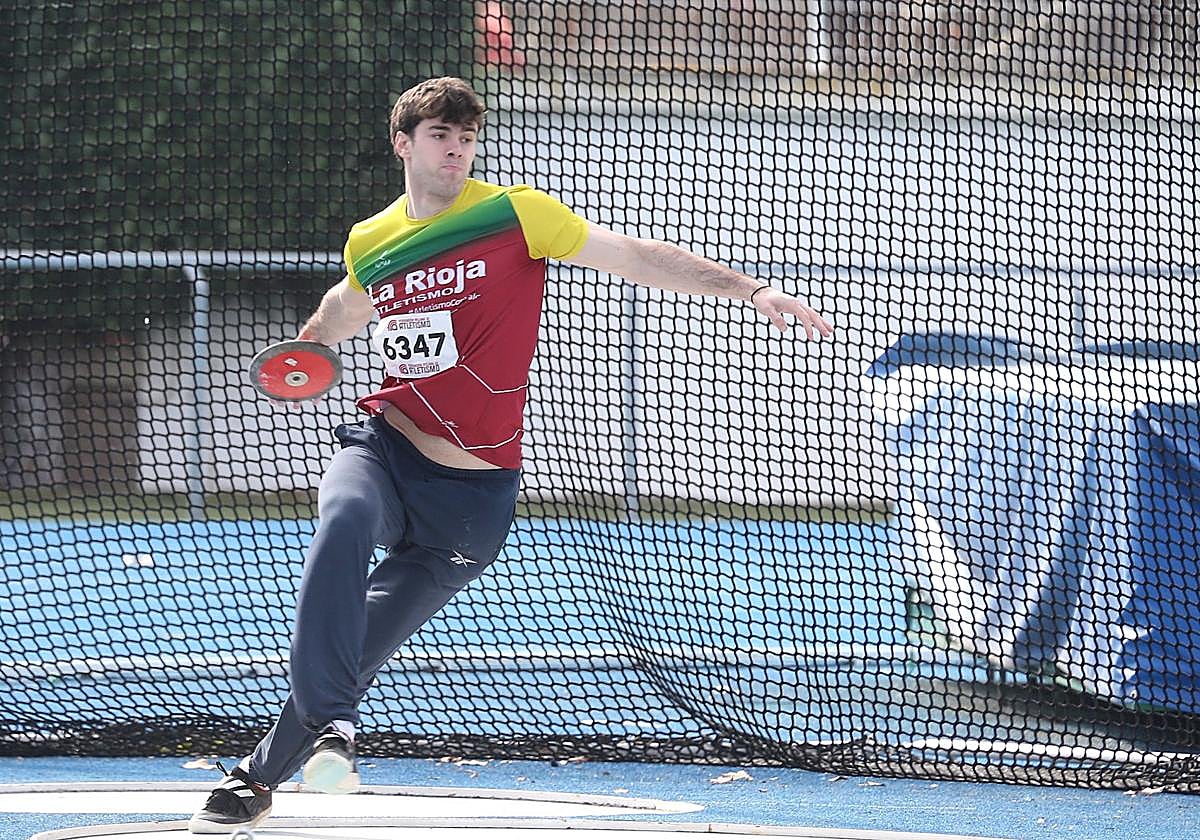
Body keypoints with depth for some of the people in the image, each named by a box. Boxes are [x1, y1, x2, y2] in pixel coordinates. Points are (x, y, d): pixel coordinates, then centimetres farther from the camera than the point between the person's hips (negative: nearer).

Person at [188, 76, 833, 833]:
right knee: (343, 521, -35)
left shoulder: (514, 215, -5)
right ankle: (331, 733, -37)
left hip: (472, 494, -2)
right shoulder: (369, 243, 8)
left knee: (359, 653, -1)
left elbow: (635, 256, -6)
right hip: (385, 450, 2)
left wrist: (750, 289, -13)